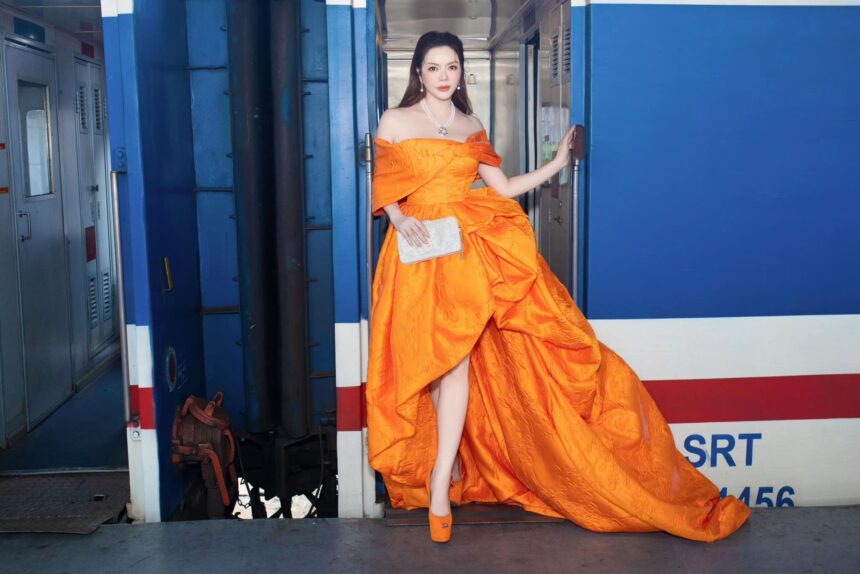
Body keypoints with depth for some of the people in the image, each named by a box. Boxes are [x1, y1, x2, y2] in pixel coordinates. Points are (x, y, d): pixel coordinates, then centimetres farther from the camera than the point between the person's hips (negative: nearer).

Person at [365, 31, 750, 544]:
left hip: (469, 246, 2)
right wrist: (401, 219, -13)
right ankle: (448, 467, 7)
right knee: (444, 356, -9)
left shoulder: (472, 128, 16)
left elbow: (503, 189, 16)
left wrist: (558, 163, 13)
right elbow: (383, 188, 7)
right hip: (420, 249, -2)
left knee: (454, 355, -9)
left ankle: (440, 481, -6)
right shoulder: (395, 122, 8)